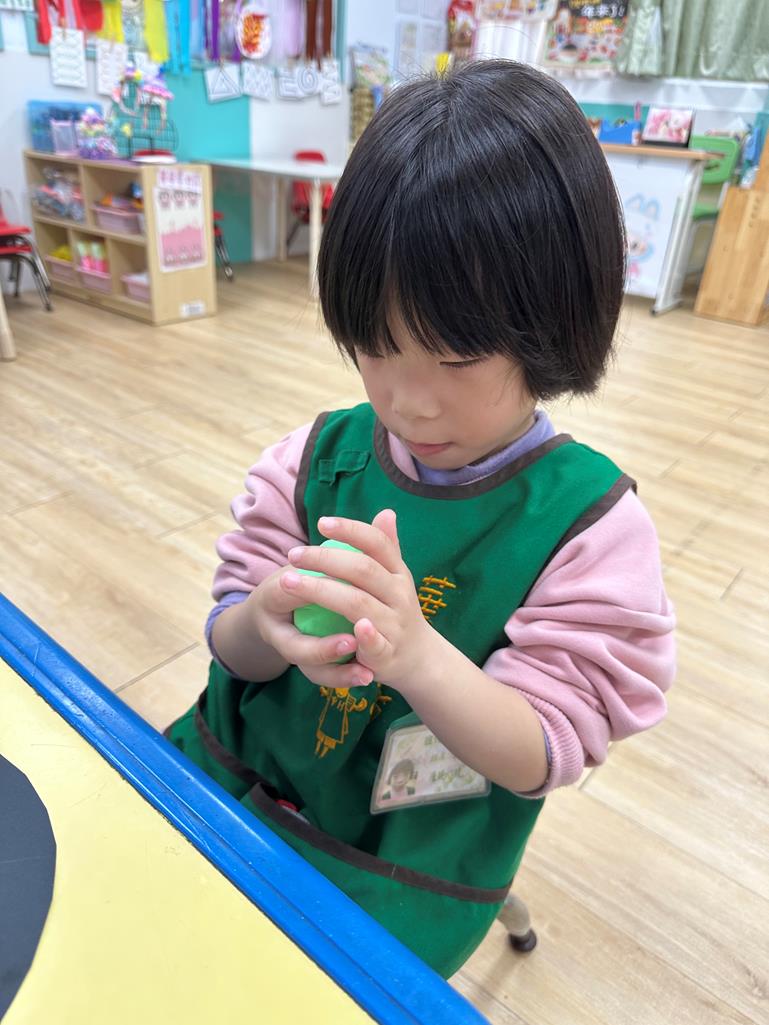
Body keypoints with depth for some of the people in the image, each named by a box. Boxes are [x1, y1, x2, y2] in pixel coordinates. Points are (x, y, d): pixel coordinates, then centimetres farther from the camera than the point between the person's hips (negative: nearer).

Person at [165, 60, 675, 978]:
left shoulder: (589, 524, -16)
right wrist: (265, 628, -28)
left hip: (397, 866, -3)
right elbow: (228, 644, -3)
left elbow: (538, 757, -15)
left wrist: (415, 653, -35)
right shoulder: (316, 458, -7)